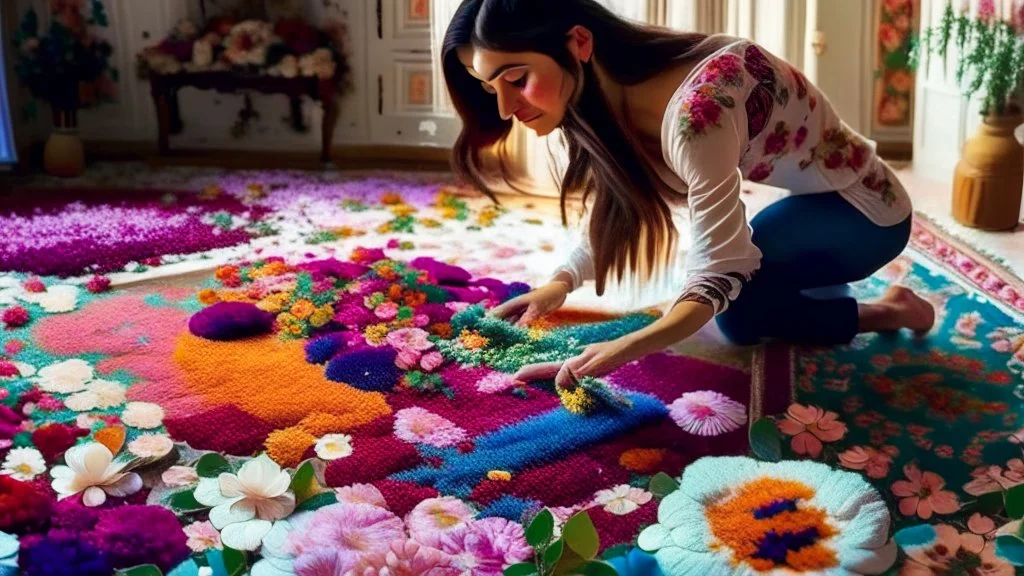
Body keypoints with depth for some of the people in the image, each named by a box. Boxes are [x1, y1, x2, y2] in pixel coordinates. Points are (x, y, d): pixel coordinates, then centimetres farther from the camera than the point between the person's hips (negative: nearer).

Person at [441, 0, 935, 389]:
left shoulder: (694, 109, -38)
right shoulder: (619, 92, -10)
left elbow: (720, 266, -35)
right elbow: (612, 206, 4)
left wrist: (625, 348, -49)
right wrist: (561, 282, -13)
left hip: (868, 208, -8)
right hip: (827, 198, 8)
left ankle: (888, 311, -1)